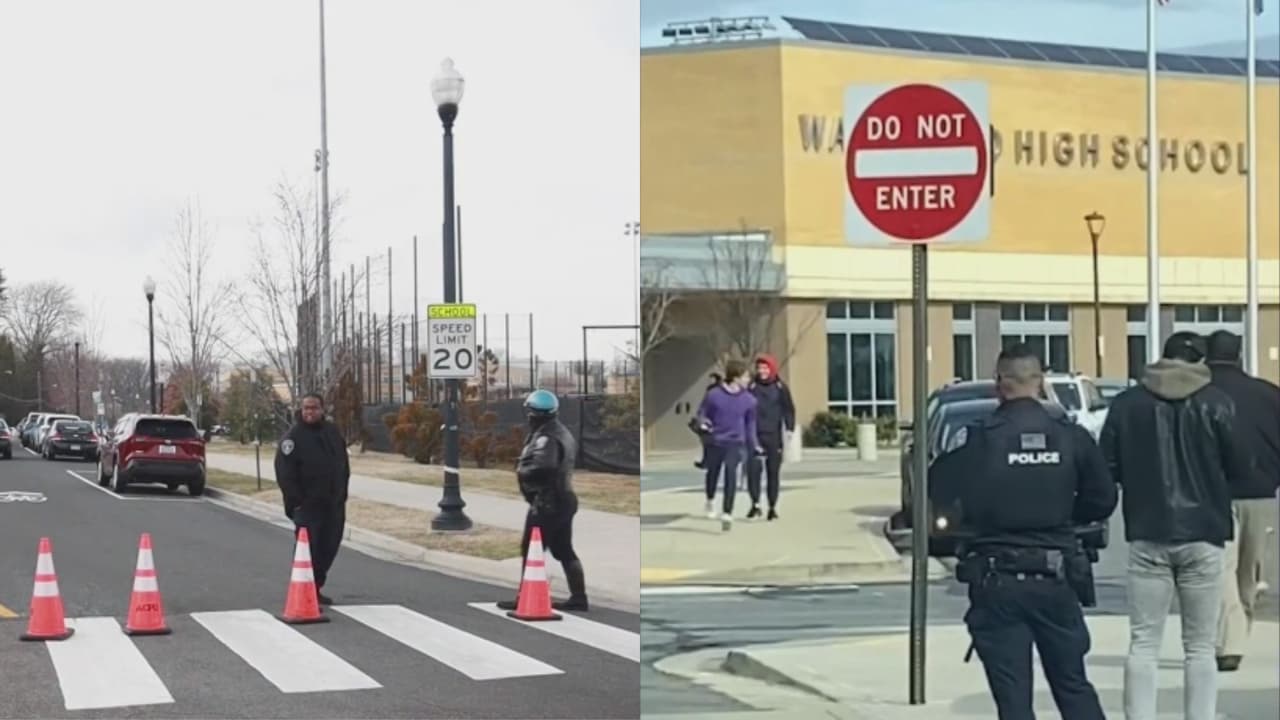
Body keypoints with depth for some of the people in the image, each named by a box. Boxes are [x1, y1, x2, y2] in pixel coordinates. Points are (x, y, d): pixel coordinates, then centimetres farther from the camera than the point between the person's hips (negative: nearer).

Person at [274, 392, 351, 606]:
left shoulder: (333, 432, 11)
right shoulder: (293, 436, -8)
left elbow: (344, 464, 19)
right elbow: (284, 473, -12)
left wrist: (342, 492, 13)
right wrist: (295, 501, -15)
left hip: (333, 504, 6)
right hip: (307, 506, -6)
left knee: (328, 548, 11)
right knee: (308, 550, -9)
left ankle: (315, 589, 24)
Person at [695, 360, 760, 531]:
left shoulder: (749, 400, -6)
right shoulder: (714, 395, -11)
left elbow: (750, 423, 7)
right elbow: (702, 413, 2)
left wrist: (754, 445, 10)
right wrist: (703, 423, -19)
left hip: (735, 443, 0)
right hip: (714, 442, 1)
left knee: (731, 472, -19)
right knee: (713, 473, 17)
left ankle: (727, 514, -19)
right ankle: (710, 500, 48)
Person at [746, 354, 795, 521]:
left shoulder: (780, 388, 3)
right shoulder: (752, 387, 3)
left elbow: (788, 409, 4)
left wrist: (789, 429, -8)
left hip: (774, 436, 0)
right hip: (755, 435, 0)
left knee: (773, 472, 5)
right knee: (753, 468, -13)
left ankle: (773, 507, 14)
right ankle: (755, 504, -5)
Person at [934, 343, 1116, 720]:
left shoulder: (977, 439, -11)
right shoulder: (1072, 436, -2)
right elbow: (1102, 500, 3)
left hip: (996, 581, -3)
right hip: (1056, 579, 3)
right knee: (1074, 687, 17)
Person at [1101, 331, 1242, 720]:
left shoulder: (1126, 403, 0)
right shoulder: (1217, 403, -4)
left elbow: (1108, 468, 2)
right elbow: (1237, 465, -2)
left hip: (1147, 535, 1)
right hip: (1202, 535, -1)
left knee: (1143, 643, 6)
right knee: (1200, 646, 7)